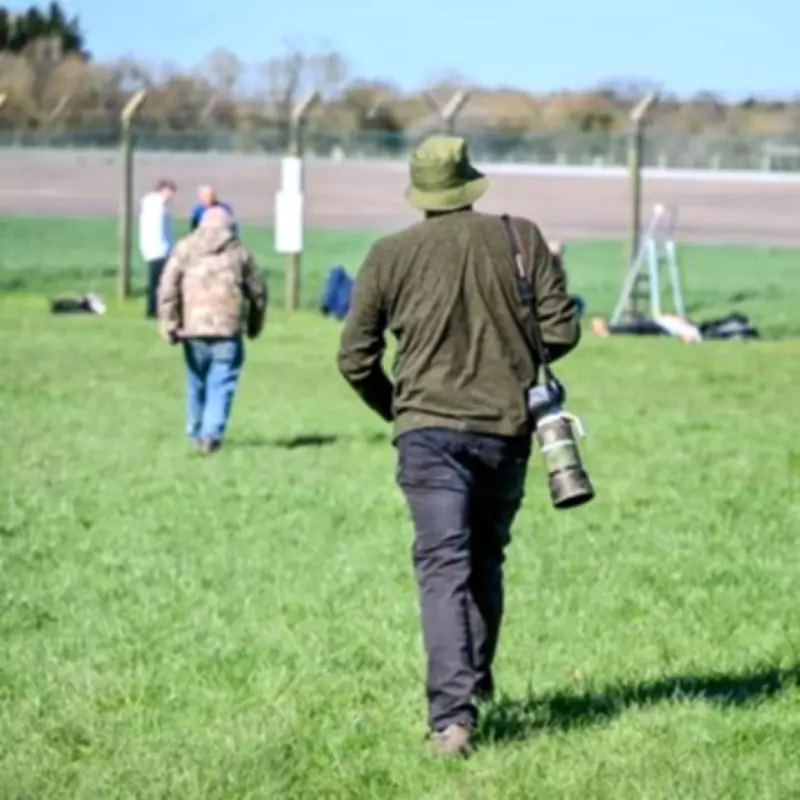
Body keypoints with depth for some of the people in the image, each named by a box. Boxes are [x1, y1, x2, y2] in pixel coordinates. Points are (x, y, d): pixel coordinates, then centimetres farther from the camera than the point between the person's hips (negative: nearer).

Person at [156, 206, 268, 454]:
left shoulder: (185, 248, 9)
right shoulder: (239, 252, 9)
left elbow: (168, 287, -1)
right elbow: (258, 291, 12)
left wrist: (169, 324, -1)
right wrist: (255, 325, 26)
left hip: (193, 329, 2)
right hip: (228, 330, -2)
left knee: (197, 382, 16)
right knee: (222, 384, -1)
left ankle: (196, 433, 26)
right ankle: (212, 434, -13)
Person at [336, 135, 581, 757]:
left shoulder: (390, 256, -1)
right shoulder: (522, 239, 1)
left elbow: (356, 360, 3)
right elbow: (562, 331, 1)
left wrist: (396, 410, 21)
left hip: (430, 430, -2)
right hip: (507, 428, 2)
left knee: (444, 567, -7)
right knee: (486, 558, 22)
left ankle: (453, 713, -19)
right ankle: (477, 679, 33)